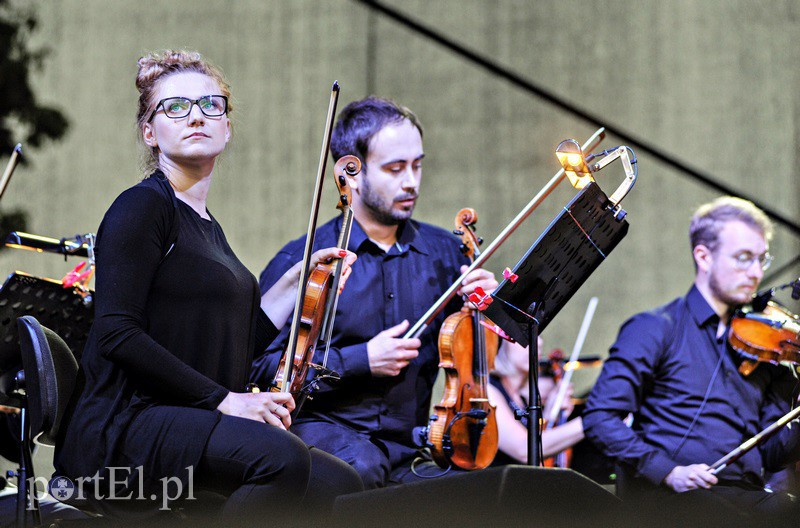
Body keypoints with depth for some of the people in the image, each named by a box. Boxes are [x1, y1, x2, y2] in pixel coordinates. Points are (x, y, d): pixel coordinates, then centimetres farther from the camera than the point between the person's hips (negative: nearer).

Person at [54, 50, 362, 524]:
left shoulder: (207, 228, 22)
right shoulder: (143, 207, -4)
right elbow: (118, 334, -15)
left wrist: (295, 282, 18)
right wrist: (222, 400, -17)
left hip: (193, 427, 8)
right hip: (125, 428, -8)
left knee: (340, 485, -12)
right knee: (281, 455, -32)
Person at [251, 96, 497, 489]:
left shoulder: (443, 253, 11)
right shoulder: (303, 260, -2)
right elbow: (262, 366, -9)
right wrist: (361, 360, -14)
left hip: (408, 448, 4)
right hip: (323, 427, -4)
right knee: (362, 465, -37)